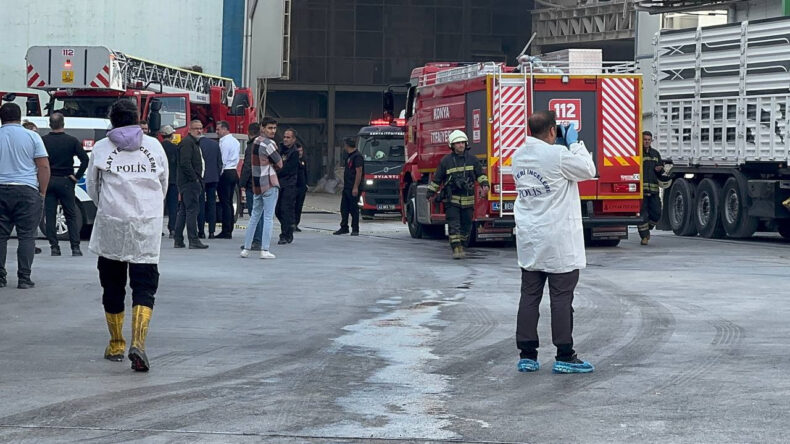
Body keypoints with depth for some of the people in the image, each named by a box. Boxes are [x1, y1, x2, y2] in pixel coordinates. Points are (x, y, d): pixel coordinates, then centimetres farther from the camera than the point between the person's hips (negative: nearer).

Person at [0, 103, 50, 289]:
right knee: (26, 235, 1)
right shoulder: (32, 136, 0)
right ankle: (24, 278, -1)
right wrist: (42, 192, 5)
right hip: (27, 190, -2)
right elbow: (43, 166, -3)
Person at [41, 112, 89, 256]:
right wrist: (77, 176, -5)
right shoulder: (71, 141, -4)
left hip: (48, 181, 0)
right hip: (65, 182, 0)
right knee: (71, 216, 6)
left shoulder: (43, 141, -3)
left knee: (50, 216, 5)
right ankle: (75, 247, 0)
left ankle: (54, 247, 3)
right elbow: (84, 159, -11)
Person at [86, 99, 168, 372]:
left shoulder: (102, 148, 0)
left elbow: (92, 187, 9)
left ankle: (116, 345, 22)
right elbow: (164, 185, 14)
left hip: (111, 225, 0)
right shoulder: (154, 146, 4)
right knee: (144, 286, 0)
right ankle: (138, 342, -19)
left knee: (112, 285, 13)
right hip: (148, 226, 0)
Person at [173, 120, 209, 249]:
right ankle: (193, 241, -12)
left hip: (191, 182, 11)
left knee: (183, 211, 11)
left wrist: (199, 180, 17)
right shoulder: (187, 142, -12)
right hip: (189, 182, -11)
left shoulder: (194, 143, 21)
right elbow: (185, 163, -21)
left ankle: (178, 240, 14)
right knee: (192, 210, -11)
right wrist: (195, 179, -18)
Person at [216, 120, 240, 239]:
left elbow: (222, 160, -15)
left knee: (225, 203, -7)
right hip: (234, 172, 9)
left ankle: (226, 231, -8)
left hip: (225, 173, -9)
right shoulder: (235, 141, 14)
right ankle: (229, 230, 13)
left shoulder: (224, 142, -13)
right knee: (229, 202, 11)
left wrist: (219, 174, -9)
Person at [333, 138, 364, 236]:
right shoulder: (348, 156, 17)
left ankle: (355, 229, 3)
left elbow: (359, 172, -18)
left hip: (353, 188, -9)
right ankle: (344, 228, 15)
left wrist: (355, 187, -22)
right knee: (344, 208, 9)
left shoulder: (357, 156, -13)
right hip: (346, 187, 9)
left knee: (354, 209, -4)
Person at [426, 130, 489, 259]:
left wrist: (484, 184, -8)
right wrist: (431, 193, 8)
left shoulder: (472, 159, 6)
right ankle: (456, 249, -15)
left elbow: (480, 174, 10)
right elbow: (437, 178, 7)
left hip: (467, 199, 3)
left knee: (466, 225, 8)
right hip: (451, 199, -3)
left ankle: (461, 245, 25)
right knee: (454, 225, -11)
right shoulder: (446, 161, 1)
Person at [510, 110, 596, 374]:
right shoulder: (558, 155, -17)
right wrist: (575, 143, 5)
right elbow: (588, 170, -5)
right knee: (561, 298, -1)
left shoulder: (519, 156, 5)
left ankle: (527, 355, 8)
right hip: (558, 243, -7)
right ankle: (564, 357, 1)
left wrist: (564, 145, 17)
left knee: (529, 296, 8)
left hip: (529, 241, 7)